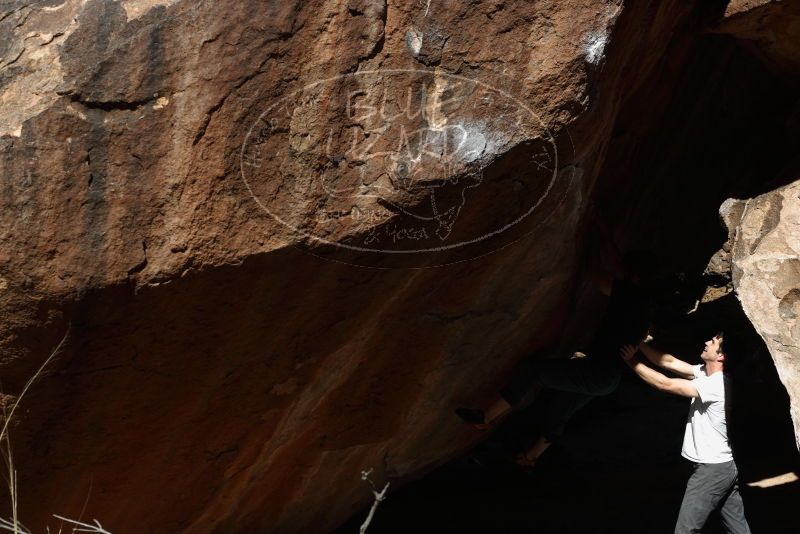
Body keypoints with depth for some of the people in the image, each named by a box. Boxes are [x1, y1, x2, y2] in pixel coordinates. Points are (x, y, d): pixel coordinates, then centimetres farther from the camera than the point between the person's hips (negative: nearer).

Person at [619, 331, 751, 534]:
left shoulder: (716, 385, -22)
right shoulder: (704, 373, 5)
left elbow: (665, 384, -24)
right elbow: (670, 363, 4)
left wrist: (632, 361, -18)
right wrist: (640, 343, -6)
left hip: (711, 470, -10)